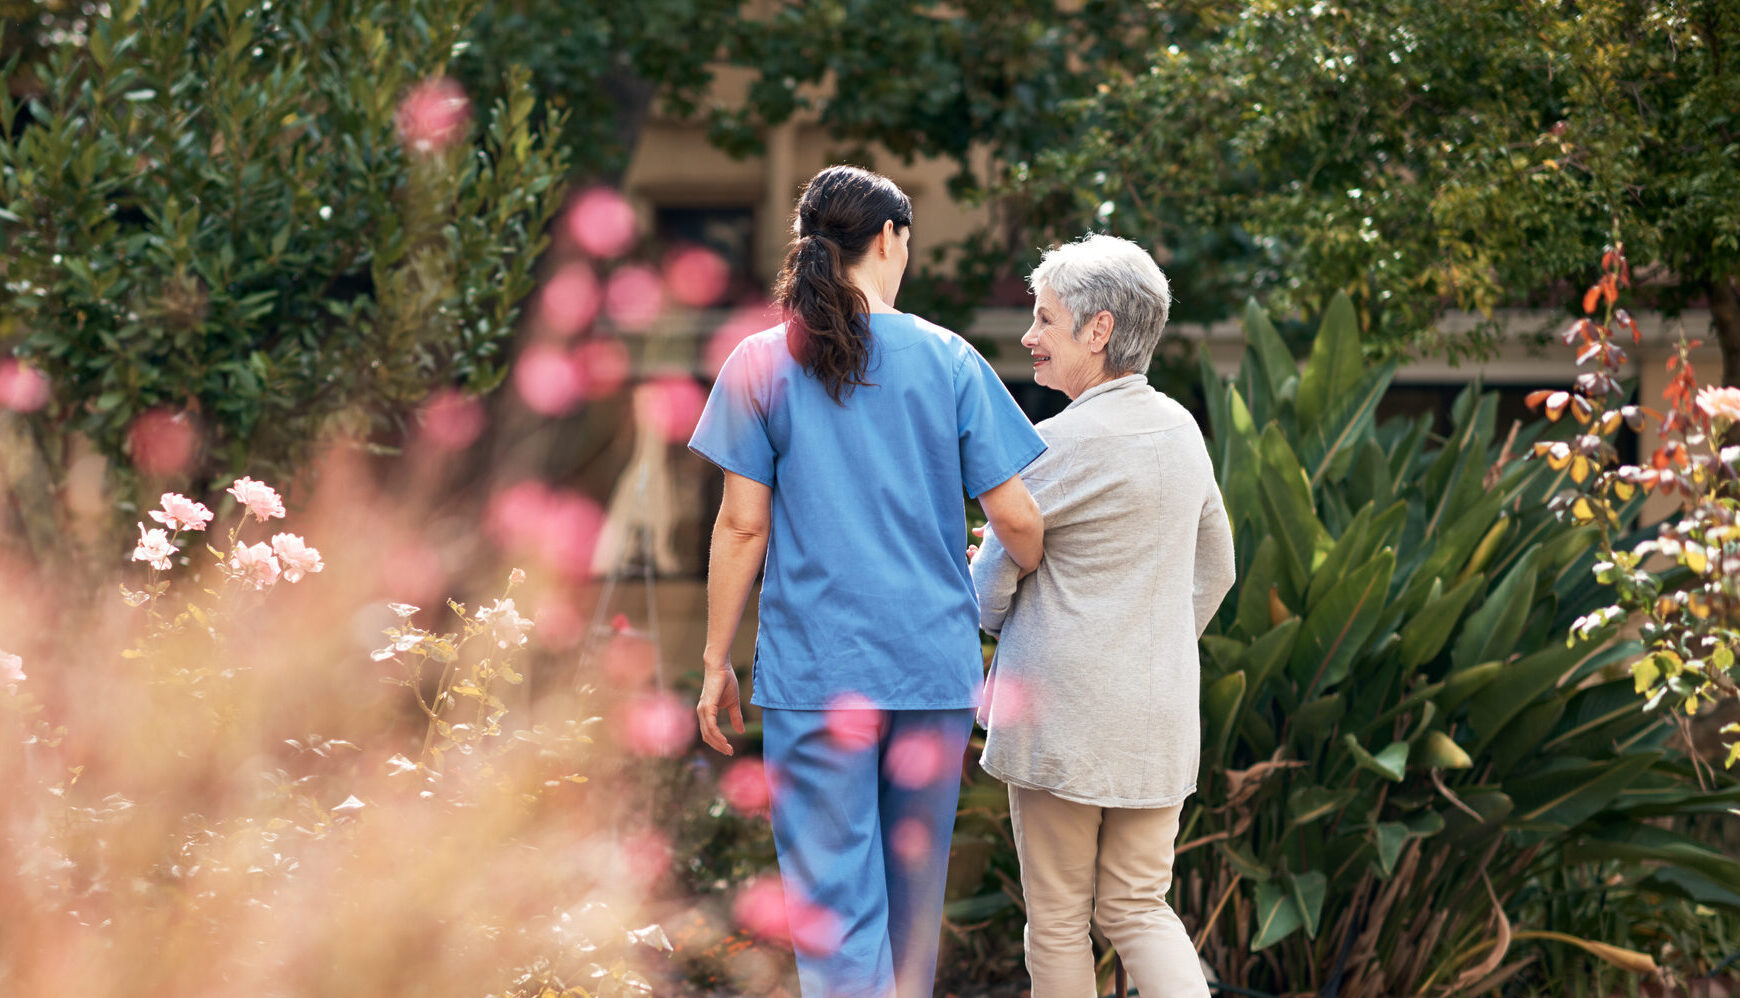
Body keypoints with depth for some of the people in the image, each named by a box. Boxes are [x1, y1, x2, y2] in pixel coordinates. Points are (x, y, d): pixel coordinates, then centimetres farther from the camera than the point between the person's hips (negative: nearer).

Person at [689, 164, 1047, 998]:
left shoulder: (763, 365, -2)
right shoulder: (948, 361, 1)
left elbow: (742, 528, -3)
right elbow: (1017, 520, -1)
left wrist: (715, 661, 5)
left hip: (817, 670, -2)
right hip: (935, 663, 2)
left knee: (835, 898, -4)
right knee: (916, 887, 16)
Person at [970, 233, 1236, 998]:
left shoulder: (1062, 445, -16)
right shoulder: (1182, 431, 6)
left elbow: (994, 574, -5)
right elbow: (1214, 569, 17)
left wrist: (994, 624, 16)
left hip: (1062, 717, -7)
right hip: (1162, 714, 7)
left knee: (1058, 919, 6)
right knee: (1138, 909, 12)